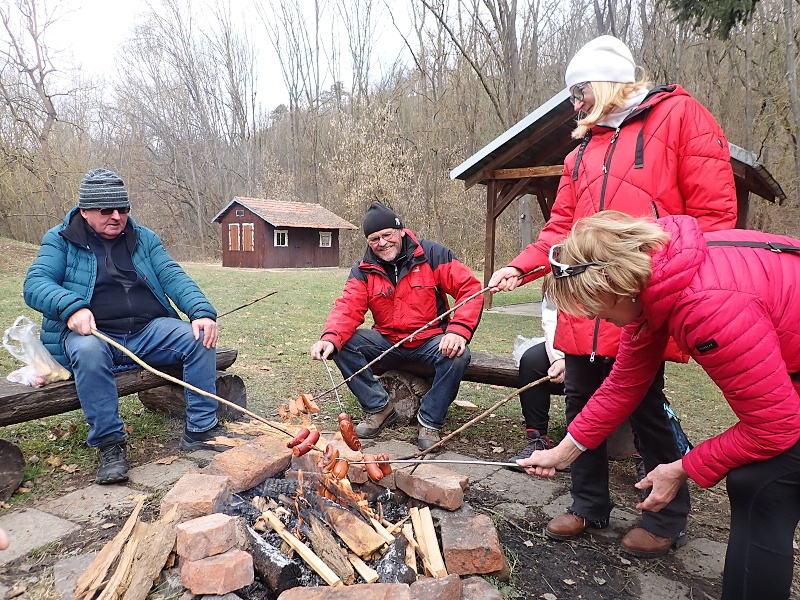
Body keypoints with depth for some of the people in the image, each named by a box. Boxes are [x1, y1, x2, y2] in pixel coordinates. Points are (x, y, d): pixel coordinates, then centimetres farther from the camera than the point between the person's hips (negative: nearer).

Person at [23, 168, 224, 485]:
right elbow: (35, 284, -6)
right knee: (88, 352, -37)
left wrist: (202, 311, -16)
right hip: (93, 333, -2)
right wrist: (71, 307, -28)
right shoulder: (60, 241, 7)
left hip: (149, 331, 3)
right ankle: (109, 445, -24)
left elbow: (173, 277, 3)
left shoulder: (144, 238, 14)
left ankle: (200, 430, -14)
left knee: (200, 338, -21)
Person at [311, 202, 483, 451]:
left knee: (458, 356, -33)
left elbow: (470, 289, -14)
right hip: (387, 342, 3)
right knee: (343, 345, -19)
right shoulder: (363, 270, 1)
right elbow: (348, 308, -12)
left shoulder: (433, 255, -8)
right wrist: (330, 338, -34)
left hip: (430, 341, -2)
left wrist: (459, 330, -30)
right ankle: (379, 408, -2)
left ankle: (429, 421, -10)